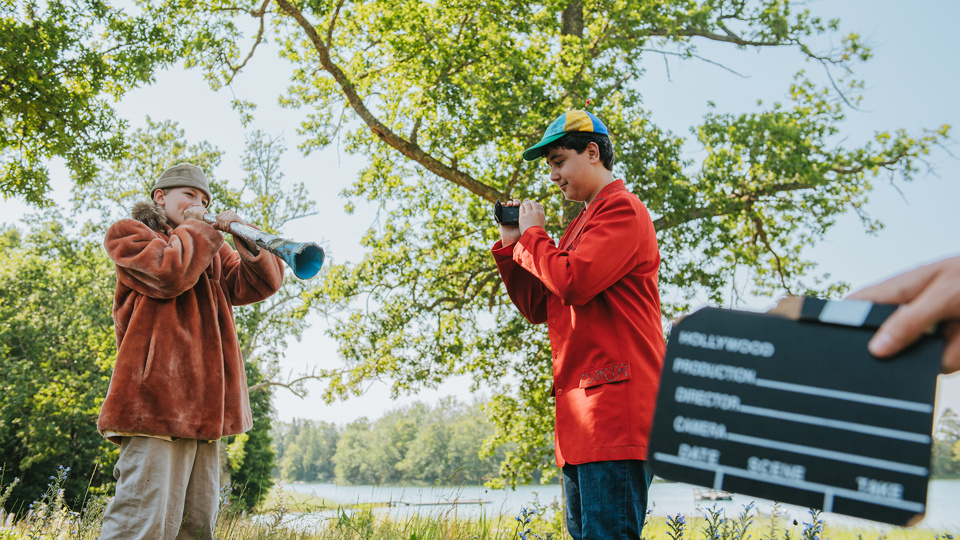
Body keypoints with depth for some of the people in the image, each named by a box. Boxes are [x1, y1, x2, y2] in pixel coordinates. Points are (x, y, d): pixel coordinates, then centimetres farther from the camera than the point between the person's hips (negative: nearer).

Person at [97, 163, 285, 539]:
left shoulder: (213, 251, 28)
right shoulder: (127, 234, 9)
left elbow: (261, 285, 15)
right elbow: (170, 272, -11)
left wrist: (247, 243, -1)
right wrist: (195, 229, 3)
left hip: (203, 405, 7)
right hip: (156, 398, -7)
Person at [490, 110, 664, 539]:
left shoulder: (623, 209, -5)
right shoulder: (581, 224, 24)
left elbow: (573, 282, -19)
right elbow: (538, 307, 23)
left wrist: (533, 236, -2)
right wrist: (510, 245, 13)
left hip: (615, 400, -10)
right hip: (581, 407, 10)